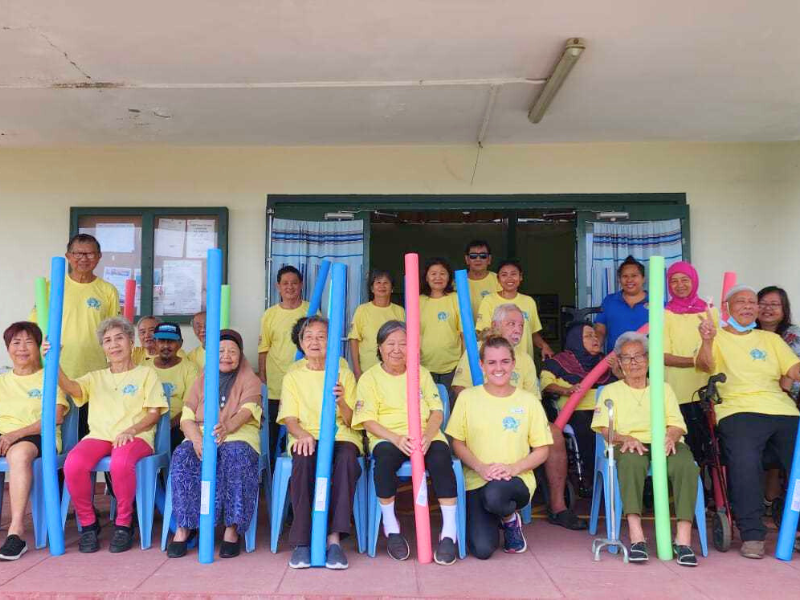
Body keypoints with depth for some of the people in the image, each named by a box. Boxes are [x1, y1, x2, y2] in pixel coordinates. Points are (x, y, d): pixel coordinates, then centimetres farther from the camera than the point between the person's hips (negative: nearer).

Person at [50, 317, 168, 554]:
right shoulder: (96, 377, 25)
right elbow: (71, 388, 1)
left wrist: (131, 430, -14)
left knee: (121, 462, -38)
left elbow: (154, 413, 4)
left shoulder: (146, 373, 15)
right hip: (98, 436, 3)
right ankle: (88, 523, -6)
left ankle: (124, 524, -14)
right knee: (73, 464, -30)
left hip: (135, 436, -3)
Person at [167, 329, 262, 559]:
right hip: (200, 435, 3)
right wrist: (197, 439, -18)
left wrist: (227, 427, -35)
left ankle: (232, 529, -29)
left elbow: (246, 411, -11)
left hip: (238, 435, -2)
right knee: (182, 457, -29)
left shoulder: (250, 380, 11)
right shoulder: (202, 380, 20)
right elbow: (186, 416, 6)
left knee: (236, 456, -36)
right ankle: (183, 527, -23)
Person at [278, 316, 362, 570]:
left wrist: (342, 402, -15)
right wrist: (302, 434, -20)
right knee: (303, 459, -35)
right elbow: (290, 419, 4)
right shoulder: (293, 377, 15)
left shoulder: (344, 374, 14)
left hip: (341, 436, 0)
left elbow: (351, 421, 7)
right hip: (305, 437, 0)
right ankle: (301, 540, -30)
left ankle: (334, 537, -34)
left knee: (347, 457, -35)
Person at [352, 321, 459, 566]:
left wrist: (427, 436, -15)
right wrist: (396, 438, -20)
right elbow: (368, 421, -2)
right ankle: (390, 527, -16)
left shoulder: (421, 373, 16)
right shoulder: (369, 378, 8)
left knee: (440, 455, -32)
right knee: (385, 455, -36)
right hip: (387, 438, -1)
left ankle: (450, 531, -23)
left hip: (425, 436, 2)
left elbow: (437, 411, 8)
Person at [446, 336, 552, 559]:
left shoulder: (528, 401, 2)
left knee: (494, 495, -37)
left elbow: (542, 450, 4)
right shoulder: (467, 397, 2)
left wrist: (514, 467, -13)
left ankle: (510, 519, 1)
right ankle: (486, 521, 18)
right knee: (482, 550, -19)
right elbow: (457, 443, 3)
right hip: (477, 481, 1)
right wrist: (481, 467, -14)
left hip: (518, 481, 0)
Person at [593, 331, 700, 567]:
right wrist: (624, 438, -14)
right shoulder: (611, 391, 22)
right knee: (632, 462, -39)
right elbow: (603, 428, 8)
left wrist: (671, 437, -11)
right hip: (630, 445, -2)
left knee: (686, 465, -34)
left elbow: (677, 424, 14)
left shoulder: (663, 388, 28)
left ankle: (683, 538, -35)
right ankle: (636, 536, -43)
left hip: (664, 444, 2)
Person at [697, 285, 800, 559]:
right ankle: (752, 535, -19)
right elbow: (705, 364, -8)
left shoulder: (770, 339, 26)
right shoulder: (717, 337, 13)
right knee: (745, 464, -28)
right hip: (739, 412, -4)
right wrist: (708, 341, -28)